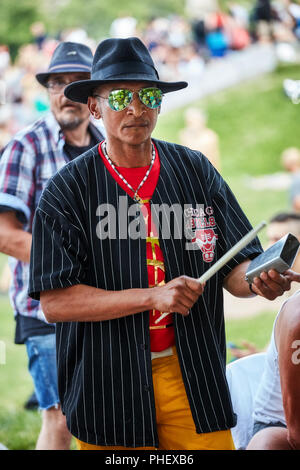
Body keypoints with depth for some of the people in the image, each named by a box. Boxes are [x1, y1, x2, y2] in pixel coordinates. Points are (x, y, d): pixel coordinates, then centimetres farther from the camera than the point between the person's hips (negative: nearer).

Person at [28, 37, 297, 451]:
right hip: (108, 383, -2)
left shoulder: (196, 171, 4)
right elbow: (55, 301, -12)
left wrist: (257, 281, -20)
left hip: (193, 378, 2)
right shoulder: (68, 190, -4)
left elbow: (233, 268, 4)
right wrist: (154, 296, -20)